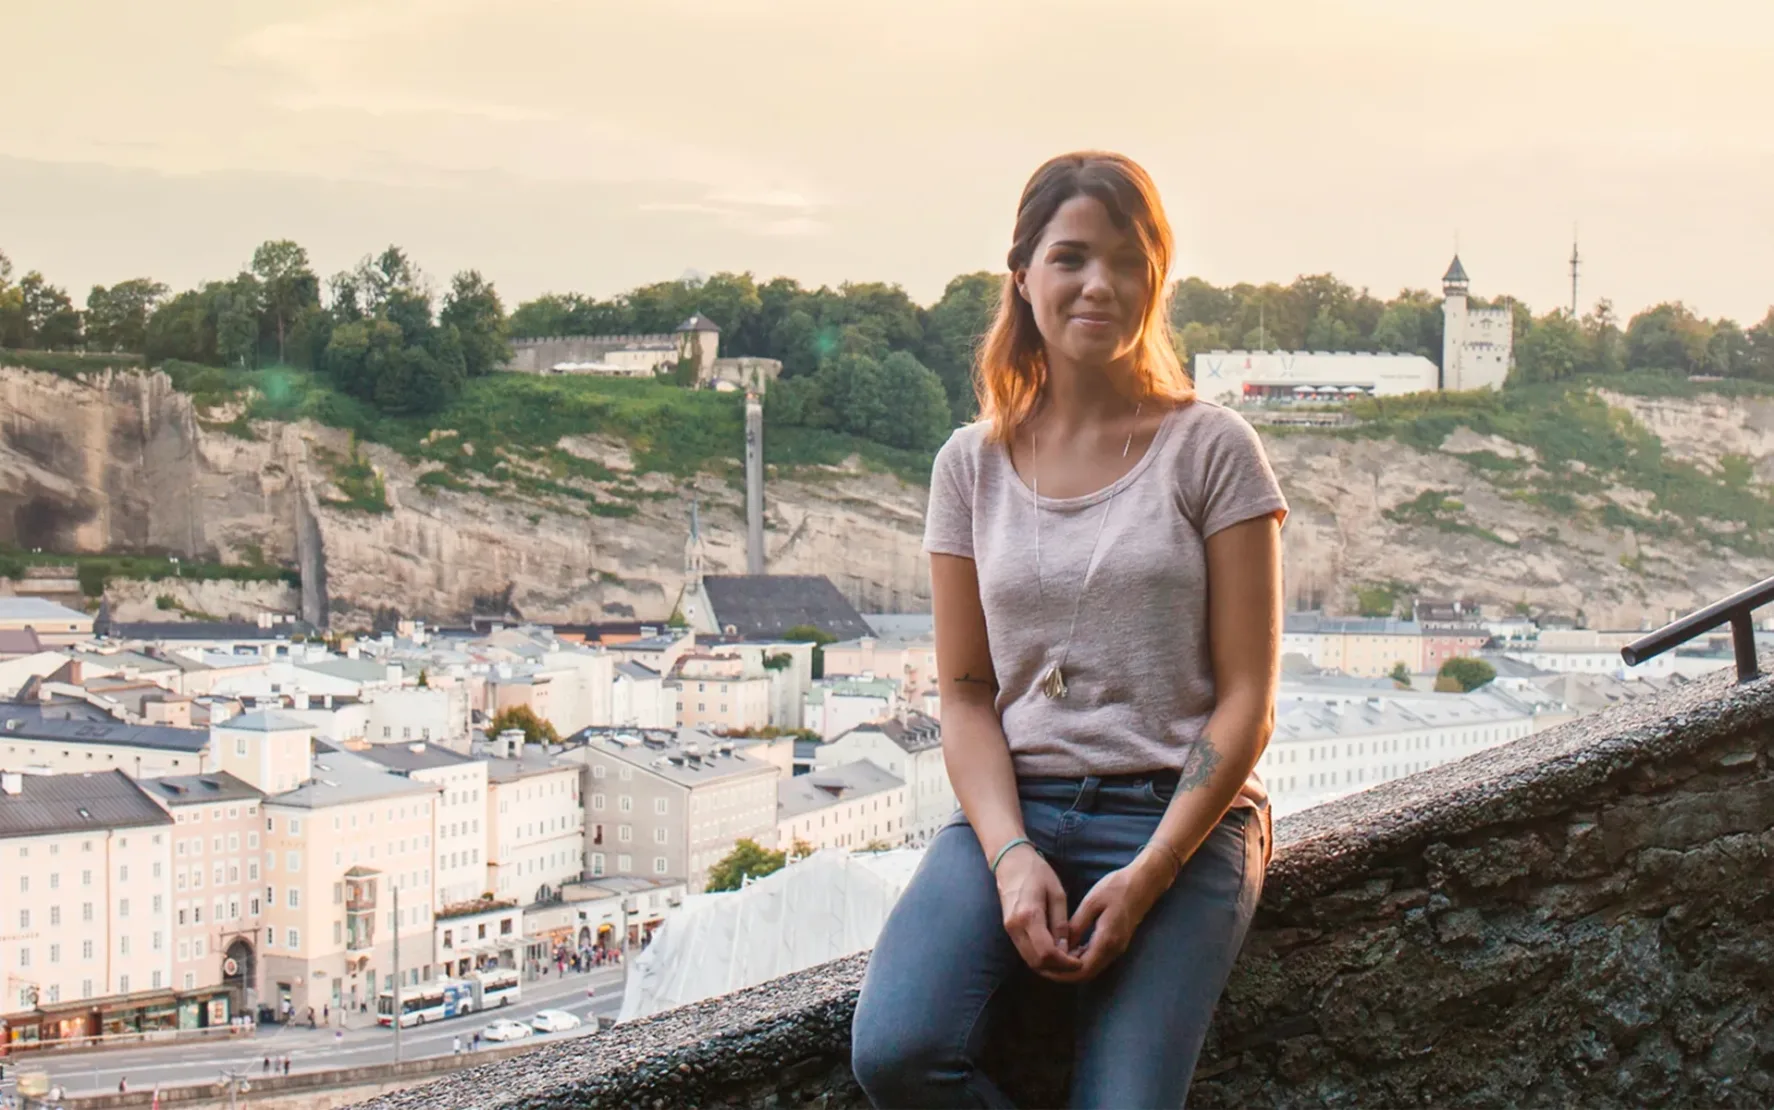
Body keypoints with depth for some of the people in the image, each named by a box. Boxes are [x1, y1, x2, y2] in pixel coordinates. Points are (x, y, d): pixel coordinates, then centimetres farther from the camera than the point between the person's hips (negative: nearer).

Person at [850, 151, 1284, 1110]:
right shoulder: (973, 465, 10)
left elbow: (1246, 696, -3)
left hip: (1179, 814, -2)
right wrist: (1010, 856, -11)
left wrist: (1148, 876, -14)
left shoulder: (1212, 449, 1)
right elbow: (965, 690, 7)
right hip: (1012, 807, 2)